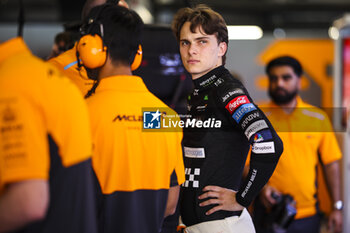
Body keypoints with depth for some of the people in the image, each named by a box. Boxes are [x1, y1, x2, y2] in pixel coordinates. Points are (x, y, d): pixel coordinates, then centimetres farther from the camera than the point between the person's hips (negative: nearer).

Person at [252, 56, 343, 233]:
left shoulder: (318, 118, 7)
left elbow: (331, 164, 9)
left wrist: (337, 207, 6)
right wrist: (260, 187, -20)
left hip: (309, 215, 2)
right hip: (268, 214, -2)